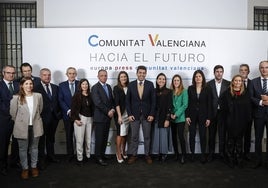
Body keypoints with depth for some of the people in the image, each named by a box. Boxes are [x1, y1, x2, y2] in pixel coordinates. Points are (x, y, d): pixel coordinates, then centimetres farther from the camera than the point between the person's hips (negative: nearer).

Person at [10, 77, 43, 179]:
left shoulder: (38, 96, -4)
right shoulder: (16, 98, -11)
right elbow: (13, 113, -2)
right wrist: (19, 122, 8)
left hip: (35, 126, 2)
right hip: (22, 127, -2)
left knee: (34, 147, 15)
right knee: (23, 149, 10)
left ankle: (34, 166, 30)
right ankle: (25, 168, 26)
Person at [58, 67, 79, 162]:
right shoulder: (62, 85, 4)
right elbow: (61, 100, 0)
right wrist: (68, 111, -11)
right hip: (67, 114, 1)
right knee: (69, 136, 9)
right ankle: (70, 155, 20)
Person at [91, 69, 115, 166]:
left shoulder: (109, 86, 13)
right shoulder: (95, 87, -9)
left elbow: (112, 100, 15)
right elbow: (97, 103, -17)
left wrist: (112, 109, -3)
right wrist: (108, 111, -14)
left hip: (108, 116, 7)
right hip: (100, 117, -6)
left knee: (105, 138, 12)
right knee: (99, 138, -1)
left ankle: (102, 154, 23)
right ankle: (98, 158, 8)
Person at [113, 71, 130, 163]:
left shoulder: (129, 87, 6)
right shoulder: (116, 88, -4)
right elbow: (117, 103, -10)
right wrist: (119, 116, -16)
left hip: (128, 113, 4)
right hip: (120, 113, -4)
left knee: (125, 133, 11)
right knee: (120, 133, -4)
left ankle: (123, 151, 26)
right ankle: (118, 153, 8)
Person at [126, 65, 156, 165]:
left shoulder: (150, 84, 1)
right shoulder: (131, 84, 2)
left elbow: (153, 100, 0)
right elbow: (127, 100, 2)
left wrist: (152, 114, -6)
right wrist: (129, 114, -5)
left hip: (147, 115, 0)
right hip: (134, 114, 0)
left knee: (147, 136, 9)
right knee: (134, 136, 7)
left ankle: (147, 155, 21)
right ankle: (133, 155, 19)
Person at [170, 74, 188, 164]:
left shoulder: (184, 91, -3)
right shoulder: (171, 92, 8)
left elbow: (185, 105, -9)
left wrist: (176, 114, -13)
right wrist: (170, 113, -6)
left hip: (180, 118, -4)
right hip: (172, 118, 4)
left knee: (181, 136, -8)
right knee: (174, 136, 9)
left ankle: (183, 155, 3)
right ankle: (176, 153, 21)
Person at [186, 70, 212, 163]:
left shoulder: (207, 89, -1)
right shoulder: (190, 88, 1)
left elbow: (209, 104, -1)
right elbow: (187, 103, 1)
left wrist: (208, 118, -5)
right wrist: (187, 116, -5)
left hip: (203, 115, -1)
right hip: (192, 115, 1)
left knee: (203, 135, 5)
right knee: (192, 135, 6)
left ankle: (203, 155, 16)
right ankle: (192, 153, 19)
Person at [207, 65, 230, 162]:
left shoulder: (228, 84, 2)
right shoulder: (209, 84, 1)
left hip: (223, 112, 0)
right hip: (212, 112, 0)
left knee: (222, 134, 7)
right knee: (211, 134, 8)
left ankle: (222, 153, 21)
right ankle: (211, 153, 19)